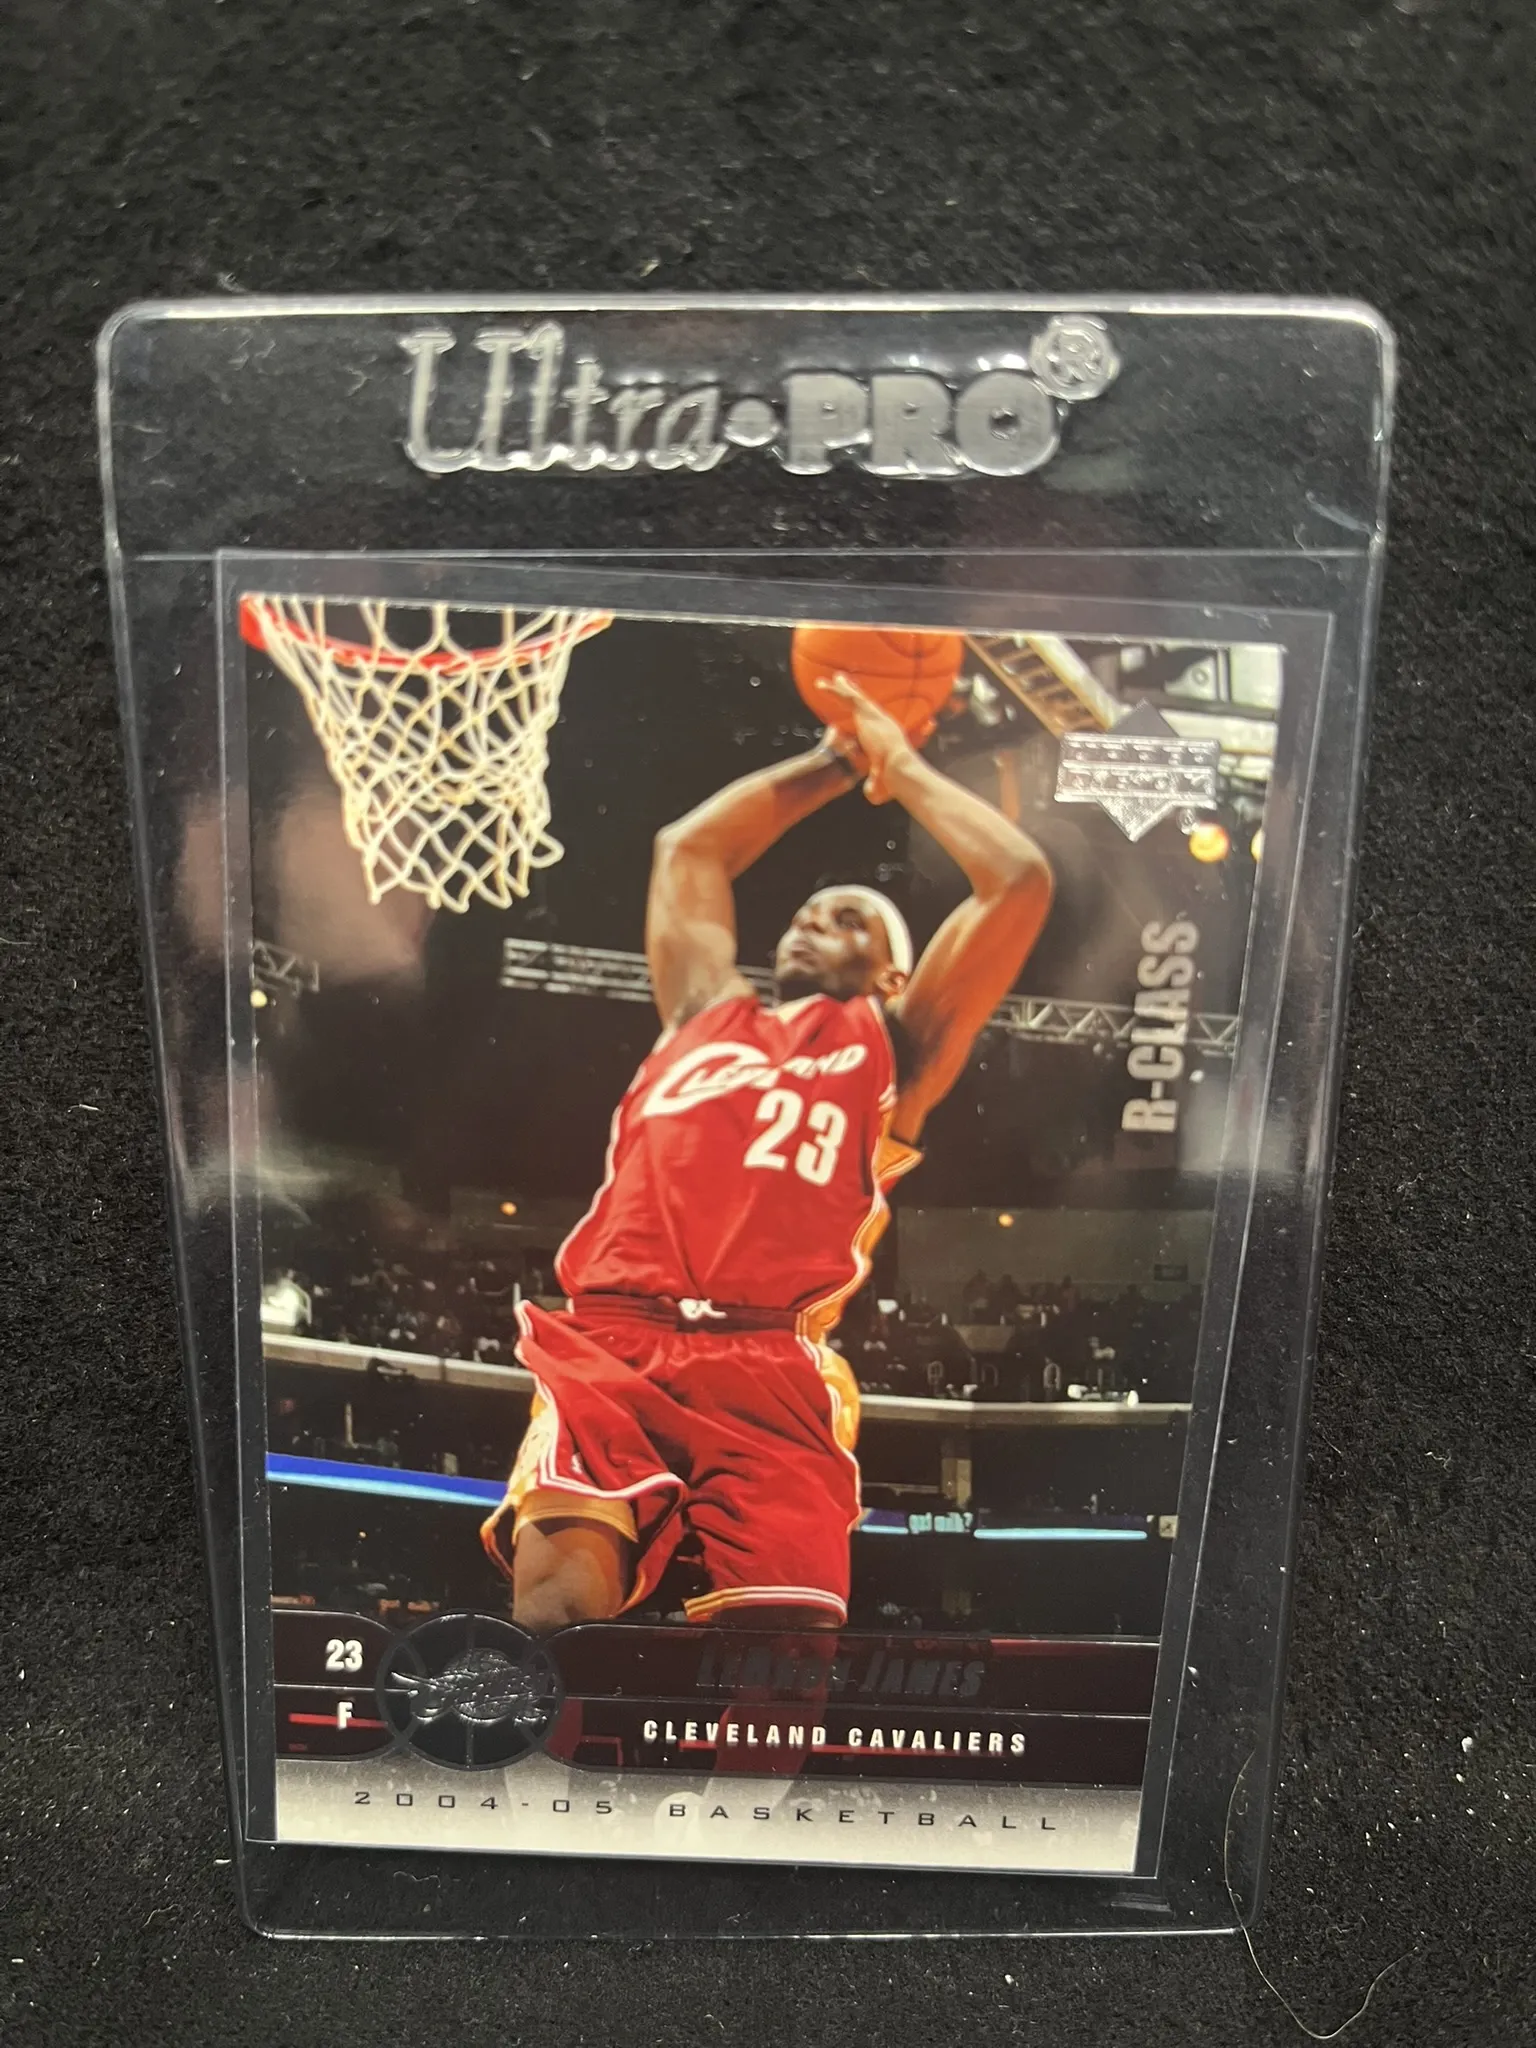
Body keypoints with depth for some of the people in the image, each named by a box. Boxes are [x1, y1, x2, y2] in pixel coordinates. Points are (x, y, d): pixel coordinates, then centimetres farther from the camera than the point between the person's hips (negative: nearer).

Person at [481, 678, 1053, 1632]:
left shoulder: (895, 1049, 18)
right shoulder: (707, 1010, 27)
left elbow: (1022, 880, 13)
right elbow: (688, 845, 38)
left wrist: (903, 767, 27)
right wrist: (834, 762, 43)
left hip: (769, 1372, -1)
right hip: (610, 1346, 2)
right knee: (557, 1603, -21)